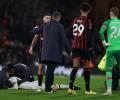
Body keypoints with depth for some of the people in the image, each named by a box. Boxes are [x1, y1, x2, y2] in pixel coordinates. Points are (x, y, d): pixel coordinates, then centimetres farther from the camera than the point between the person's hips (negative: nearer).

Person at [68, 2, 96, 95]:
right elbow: (88, 35, -15)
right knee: (86, 68, 6)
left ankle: (70, 87, -14)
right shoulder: (87, 21, -8)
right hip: (84, 46, -4)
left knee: (75, 67, 0)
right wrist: (90, 47, -9)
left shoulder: (75, 20, 8)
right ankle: (87, 90, 12)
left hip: (75, 46, 4)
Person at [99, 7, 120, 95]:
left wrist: (104, 42, -4)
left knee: (109, 70, 2)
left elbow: (101, 32, -14)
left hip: (111, 48, -2)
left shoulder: (107, 22, 0)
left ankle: (109, 90, -8)